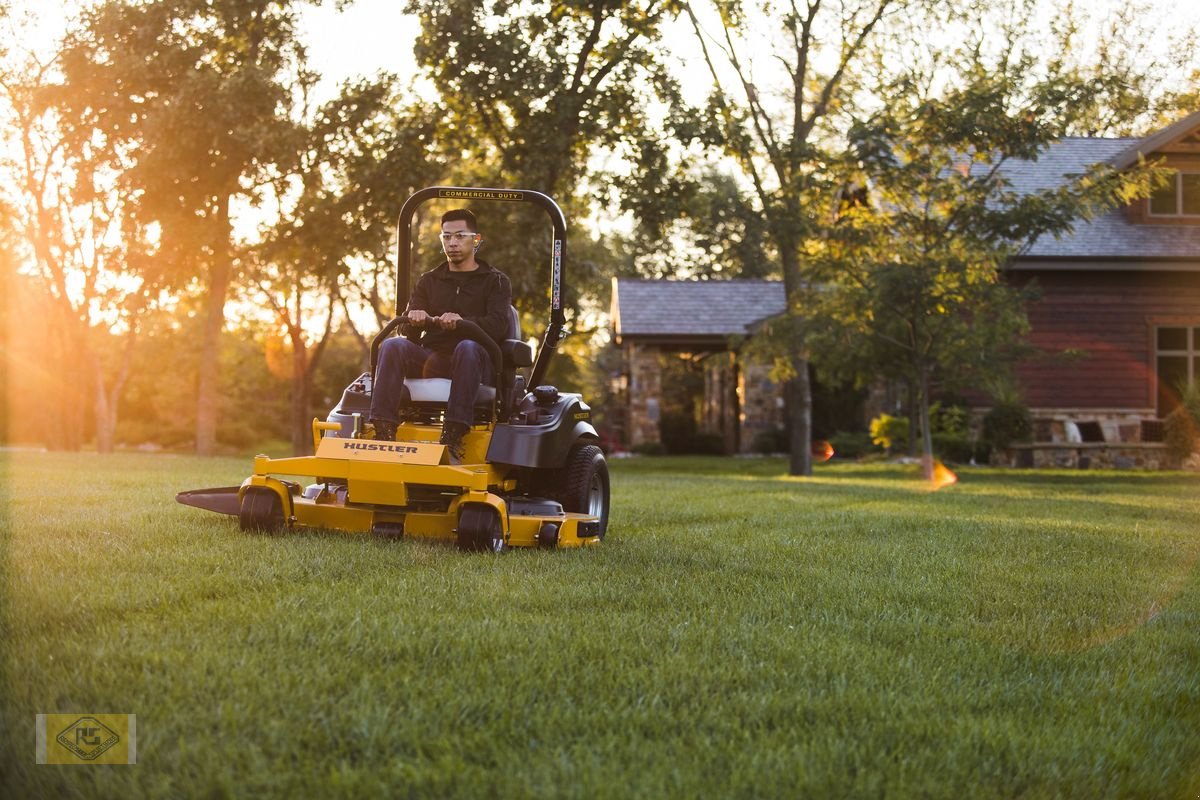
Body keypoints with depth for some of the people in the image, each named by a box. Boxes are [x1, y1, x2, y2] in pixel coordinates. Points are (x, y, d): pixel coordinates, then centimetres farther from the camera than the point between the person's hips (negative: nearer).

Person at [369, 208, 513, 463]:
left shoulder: (495, 281, 11)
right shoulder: (428, 282, 21)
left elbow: (499, 326, -8)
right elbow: (408, 333, 10)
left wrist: (462, 323, -28)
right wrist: (413, 320, -16)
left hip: (477, 364, -3)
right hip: (432, 359, 3)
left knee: (467, 347, -38)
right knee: (392, 345, -26)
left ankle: (453, 439, -47)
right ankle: (383, 432, -39)